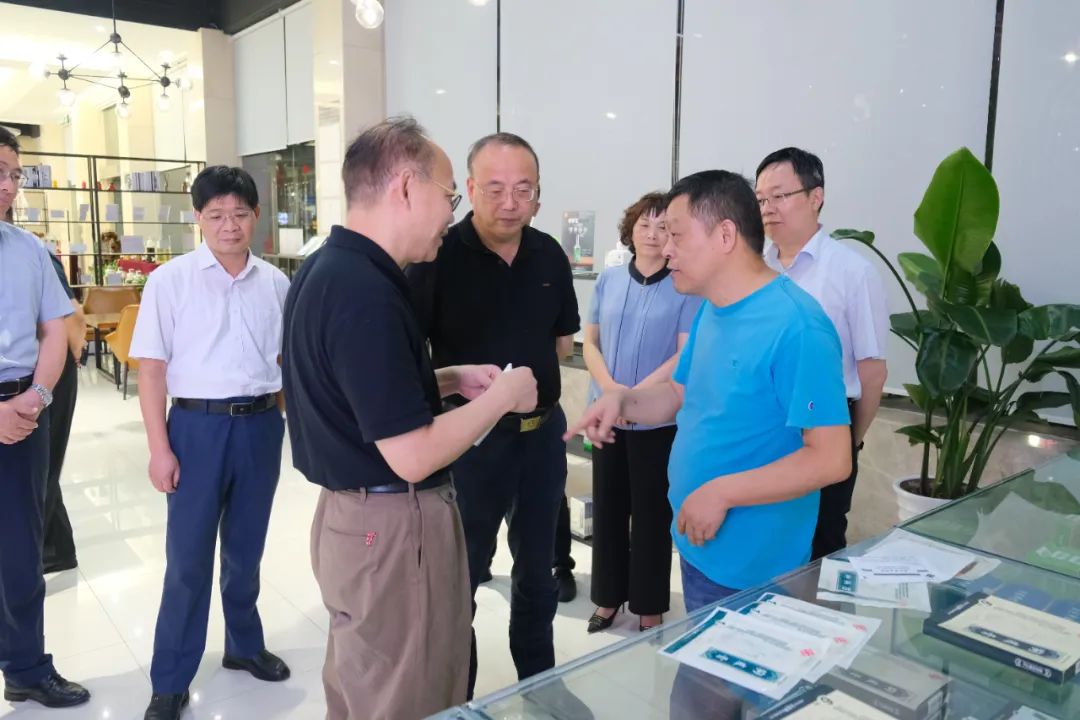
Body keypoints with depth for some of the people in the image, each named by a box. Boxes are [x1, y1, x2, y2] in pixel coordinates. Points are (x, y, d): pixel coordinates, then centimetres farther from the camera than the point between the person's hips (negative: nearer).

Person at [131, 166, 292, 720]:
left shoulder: (275, 283, 2)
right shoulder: (170, 280, -5)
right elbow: (152, 368, -5)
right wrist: (159, 448, -8)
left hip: (260, 425, 3)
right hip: (198, 425, -2)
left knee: (246, 550, 17)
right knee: (188, 559, 5)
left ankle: (244, 645, 39)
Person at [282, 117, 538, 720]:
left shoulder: (328, 267, 6)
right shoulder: (366, 292, -26)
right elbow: (413, 457, -26)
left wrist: (450, 380, 9)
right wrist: (501, 396, -13)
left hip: (354, 514, 10)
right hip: (393, 527, -10)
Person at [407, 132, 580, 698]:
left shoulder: (550, 255, 1)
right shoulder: (439, 254, -16)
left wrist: (529, 372, 1)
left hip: (543, 432, 6)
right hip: (470, 436, -5)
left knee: (537, 567, 21)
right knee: (458, 576, 10)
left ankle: (541, 683, 43)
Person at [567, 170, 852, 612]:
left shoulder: (795, 327, -26)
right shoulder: (711, 311, 4)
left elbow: (831, 459, -26)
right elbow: (682, 396, 13)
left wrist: (722, 492, -26)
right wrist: (621, 400, -6)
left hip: (751, 568, -9)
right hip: (698, 545, 9)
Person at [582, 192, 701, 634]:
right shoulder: (608, 281, 6)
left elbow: (686, 354, -11)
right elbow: (590, 342, 5)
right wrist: (610, 388, -12)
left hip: (658, 420, -4)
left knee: (651, 514, 7)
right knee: (607, 509, 13)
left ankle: (650, 608, 23)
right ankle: (608, 598, 29)